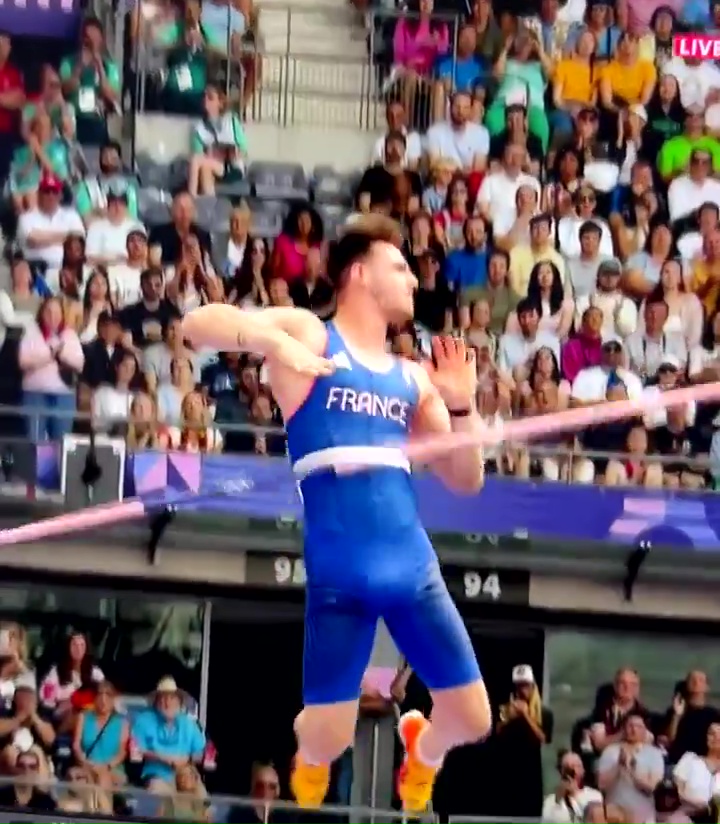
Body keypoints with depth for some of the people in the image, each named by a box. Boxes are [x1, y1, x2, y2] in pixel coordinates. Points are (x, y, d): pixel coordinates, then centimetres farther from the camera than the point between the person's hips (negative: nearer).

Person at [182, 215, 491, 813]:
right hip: (339, 573, -5)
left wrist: (462, 404, 3)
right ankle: (306, 783, 33)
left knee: (473, 720, 5)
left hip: (415, 566, 5)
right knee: (330, 738, -5)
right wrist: (275, 342, -25)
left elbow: (467, 480, 18)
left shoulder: (413, 379, 18)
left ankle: (420, 748, 42)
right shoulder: (308, 333, 4)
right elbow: (197, 325, -9)